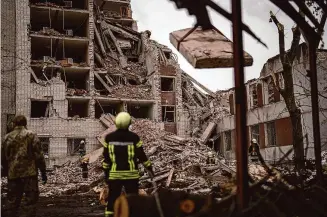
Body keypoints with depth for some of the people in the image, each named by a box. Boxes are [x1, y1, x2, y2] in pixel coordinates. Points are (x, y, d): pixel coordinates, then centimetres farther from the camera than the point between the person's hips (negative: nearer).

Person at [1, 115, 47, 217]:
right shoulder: (31, 135, -3)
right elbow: (39, 155, -8)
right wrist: (43, 172, -2)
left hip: (13, 174, 4)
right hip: (29, 173, -3)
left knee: (13, 200, 12)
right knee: (31, 199, 1)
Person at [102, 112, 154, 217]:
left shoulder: (109, 138, -1)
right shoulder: (134, 137, -7)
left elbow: (106, 157, 3)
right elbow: (141, 155, -2)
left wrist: (106, 173, 13)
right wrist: (149, 168, 9)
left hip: (114, 174, 2)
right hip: (131, 174, -2)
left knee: (112, 199, 9)